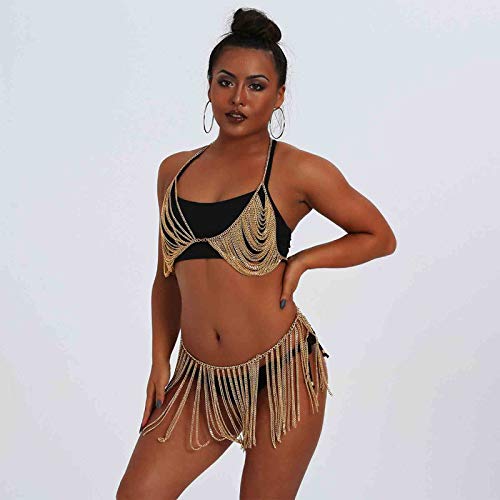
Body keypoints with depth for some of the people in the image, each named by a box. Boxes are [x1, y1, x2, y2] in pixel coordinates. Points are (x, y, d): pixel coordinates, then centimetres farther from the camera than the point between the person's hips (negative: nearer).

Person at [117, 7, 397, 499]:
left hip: (281, 373, -4)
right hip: (200, 376, 4)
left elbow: (380, 237, 5)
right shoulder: (175, 169, 8)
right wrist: (160, 359, 9)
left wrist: (301, 260, -7)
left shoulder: (297, 171, -5)